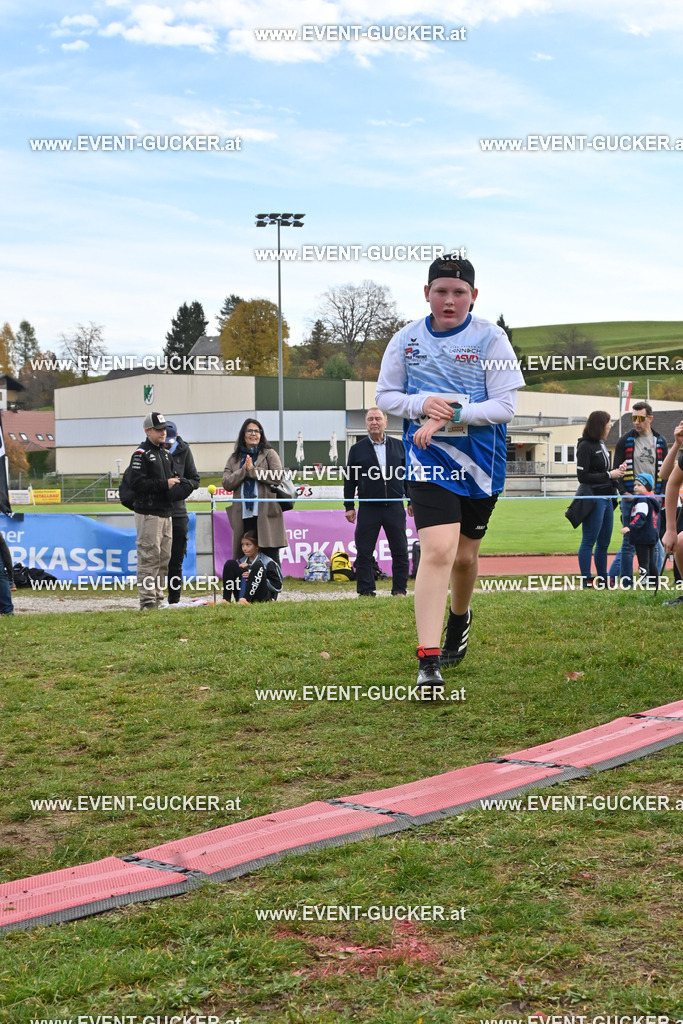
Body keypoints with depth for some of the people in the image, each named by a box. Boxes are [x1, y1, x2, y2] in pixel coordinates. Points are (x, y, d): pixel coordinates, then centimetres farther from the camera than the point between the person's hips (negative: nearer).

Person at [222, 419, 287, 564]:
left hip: (266, 514, -3)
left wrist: (253, 470, -7)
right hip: (243, 515, 3)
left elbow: (277, 477, -6)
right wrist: (244, 470, -6)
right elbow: (226, 483, 7)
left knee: (271, 557, -5)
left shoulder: (269, 454, 9)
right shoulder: (234, 459, 18)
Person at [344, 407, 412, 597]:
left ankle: (400, 589, 12)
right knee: (364, 552, -1)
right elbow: (349, 479, 7)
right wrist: (349, 506, 3)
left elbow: (408, 475, 14)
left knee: (400, 551, 3)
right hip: (368, 508, -1)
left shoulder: (399, 446, 10)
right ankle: (365, 590, 6)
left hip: (395, 507, 1)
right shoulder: (357, 449, 6)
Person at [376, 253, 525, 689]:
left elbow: (506, 406, -8)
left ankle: (460, 617, 48)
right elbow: (386, 396, 8)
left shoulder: (490, 338, -5)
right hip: (429, 459, -1)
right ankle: (428, 661, -16)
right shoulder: (407, 339, 2)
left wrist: (451, 414, -19)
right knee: (438, 551, -17)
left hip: (481, 461, 1)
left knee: (466, 555, 14)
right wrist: (423, 404, -12)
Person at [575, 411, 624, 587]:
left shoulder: (601, 445, 15)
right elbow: (583, 476, -16)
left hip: (606, 498, 9)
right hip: (594, 498, -9)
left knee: (604, 542, 13)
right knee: (588, 541, -3)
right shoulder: (585, 446, -11)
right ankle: (586, 580, 1)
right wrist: (609, 475, -13)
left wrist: (617, 471, 2)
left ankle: (602, 578, 20)